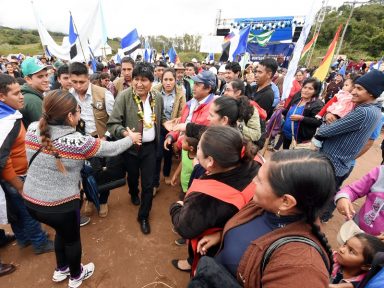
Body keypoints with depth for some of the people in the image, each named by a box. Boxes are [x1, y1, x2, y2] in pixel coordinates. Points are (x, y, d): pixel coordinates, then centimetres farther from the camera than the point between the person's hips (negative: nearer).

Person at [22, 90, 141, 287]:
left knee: (61, 231, 31)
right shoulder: (78, 142, -24)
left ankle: (61, 270, 54)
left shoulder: (32, 129, -8)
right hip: (61, 205, -6)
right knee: (72, 238, 22)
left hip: (31, 201, 6)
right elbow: (112, 149, -12)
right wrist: (131, 138, 8)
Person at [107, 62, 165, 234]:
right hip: (130, 146, -1)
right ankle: (134, 194, 60)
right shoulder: (124, 97, -18)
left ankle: (144, 216, 28)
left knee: (148, 183, 5)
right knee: (133, 176, 24)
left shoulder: (158, 97, -6)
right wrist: (123, 132, -38)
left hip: (150, 146, 2)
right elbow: (112, 123, -20)